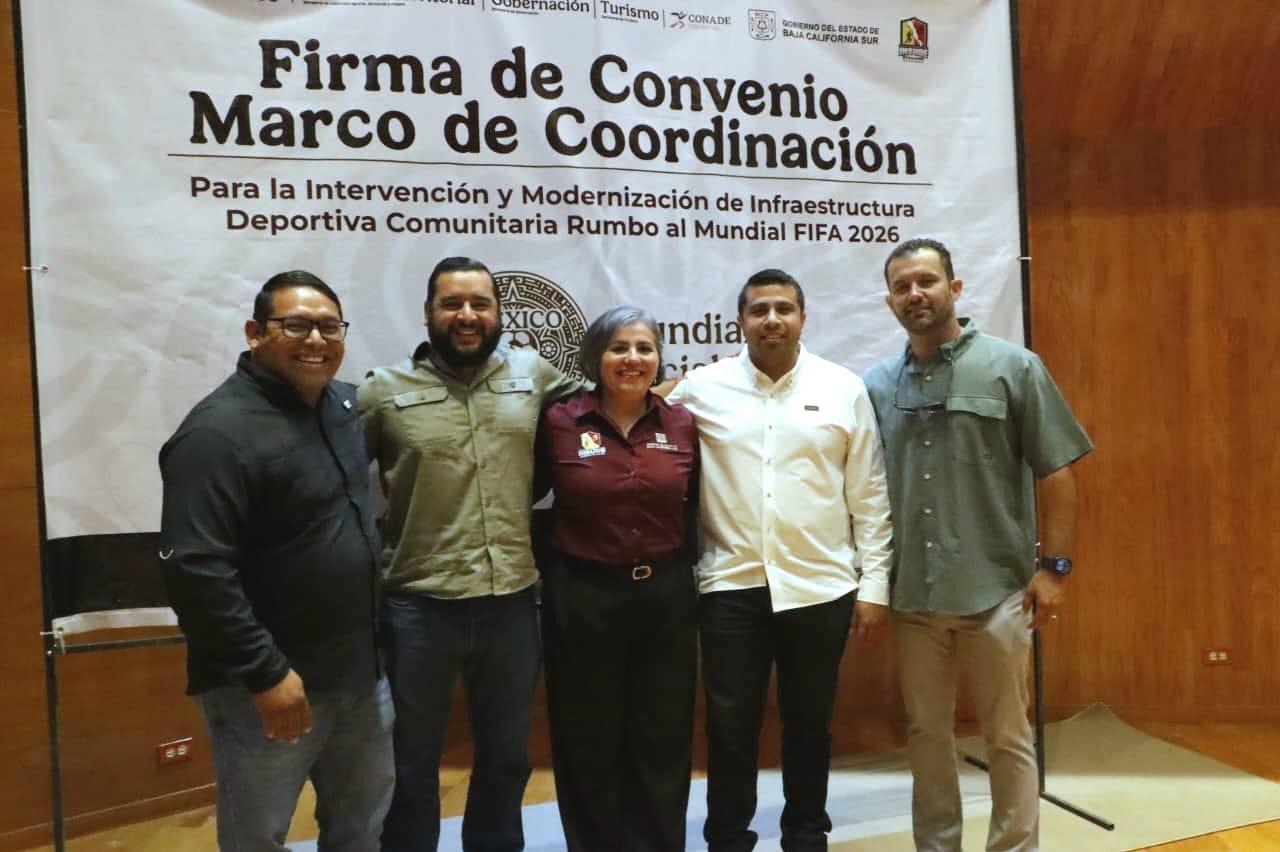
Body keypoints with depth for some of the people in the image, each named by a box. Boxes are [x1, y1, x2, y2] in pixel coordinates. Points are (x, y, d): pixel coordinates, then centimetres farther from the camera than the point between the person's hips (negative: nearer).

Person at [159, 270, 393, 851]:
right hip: (270, 684, -7)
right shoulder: (219, 432, -20)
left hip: (360, 671, 8)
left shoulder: (345, 404, 4)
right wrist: (264, 672, -23)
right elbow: (195, 571, -25)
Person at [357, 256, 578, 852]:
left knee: (506, 757, 21)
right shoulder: (384, 390, -5)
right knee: (413, 764, 16)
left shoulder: (533, 374, 3)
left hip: (512, 603, 3)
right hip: (420, 606, -2)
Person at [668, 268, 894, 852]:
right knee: (730, 724, 9)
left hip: (820, 586, 1)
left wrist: (875, 583, 0)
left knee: (810, 722, 15)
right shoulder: (702, 388, 0)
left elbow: (870, 496, 2)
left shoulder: (844, 389, 1)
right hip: (730, 585, 0)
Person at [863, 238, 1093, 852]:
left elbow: (1055, 473, -2)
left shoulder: (1012, 367, -2)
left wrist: (1054, 565, -6)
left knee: (1008, 739, 11)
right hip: (911, 594, 3)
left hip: (996, 591, -2)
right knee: (927, 736, 15)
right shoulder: (877, 384, 5)